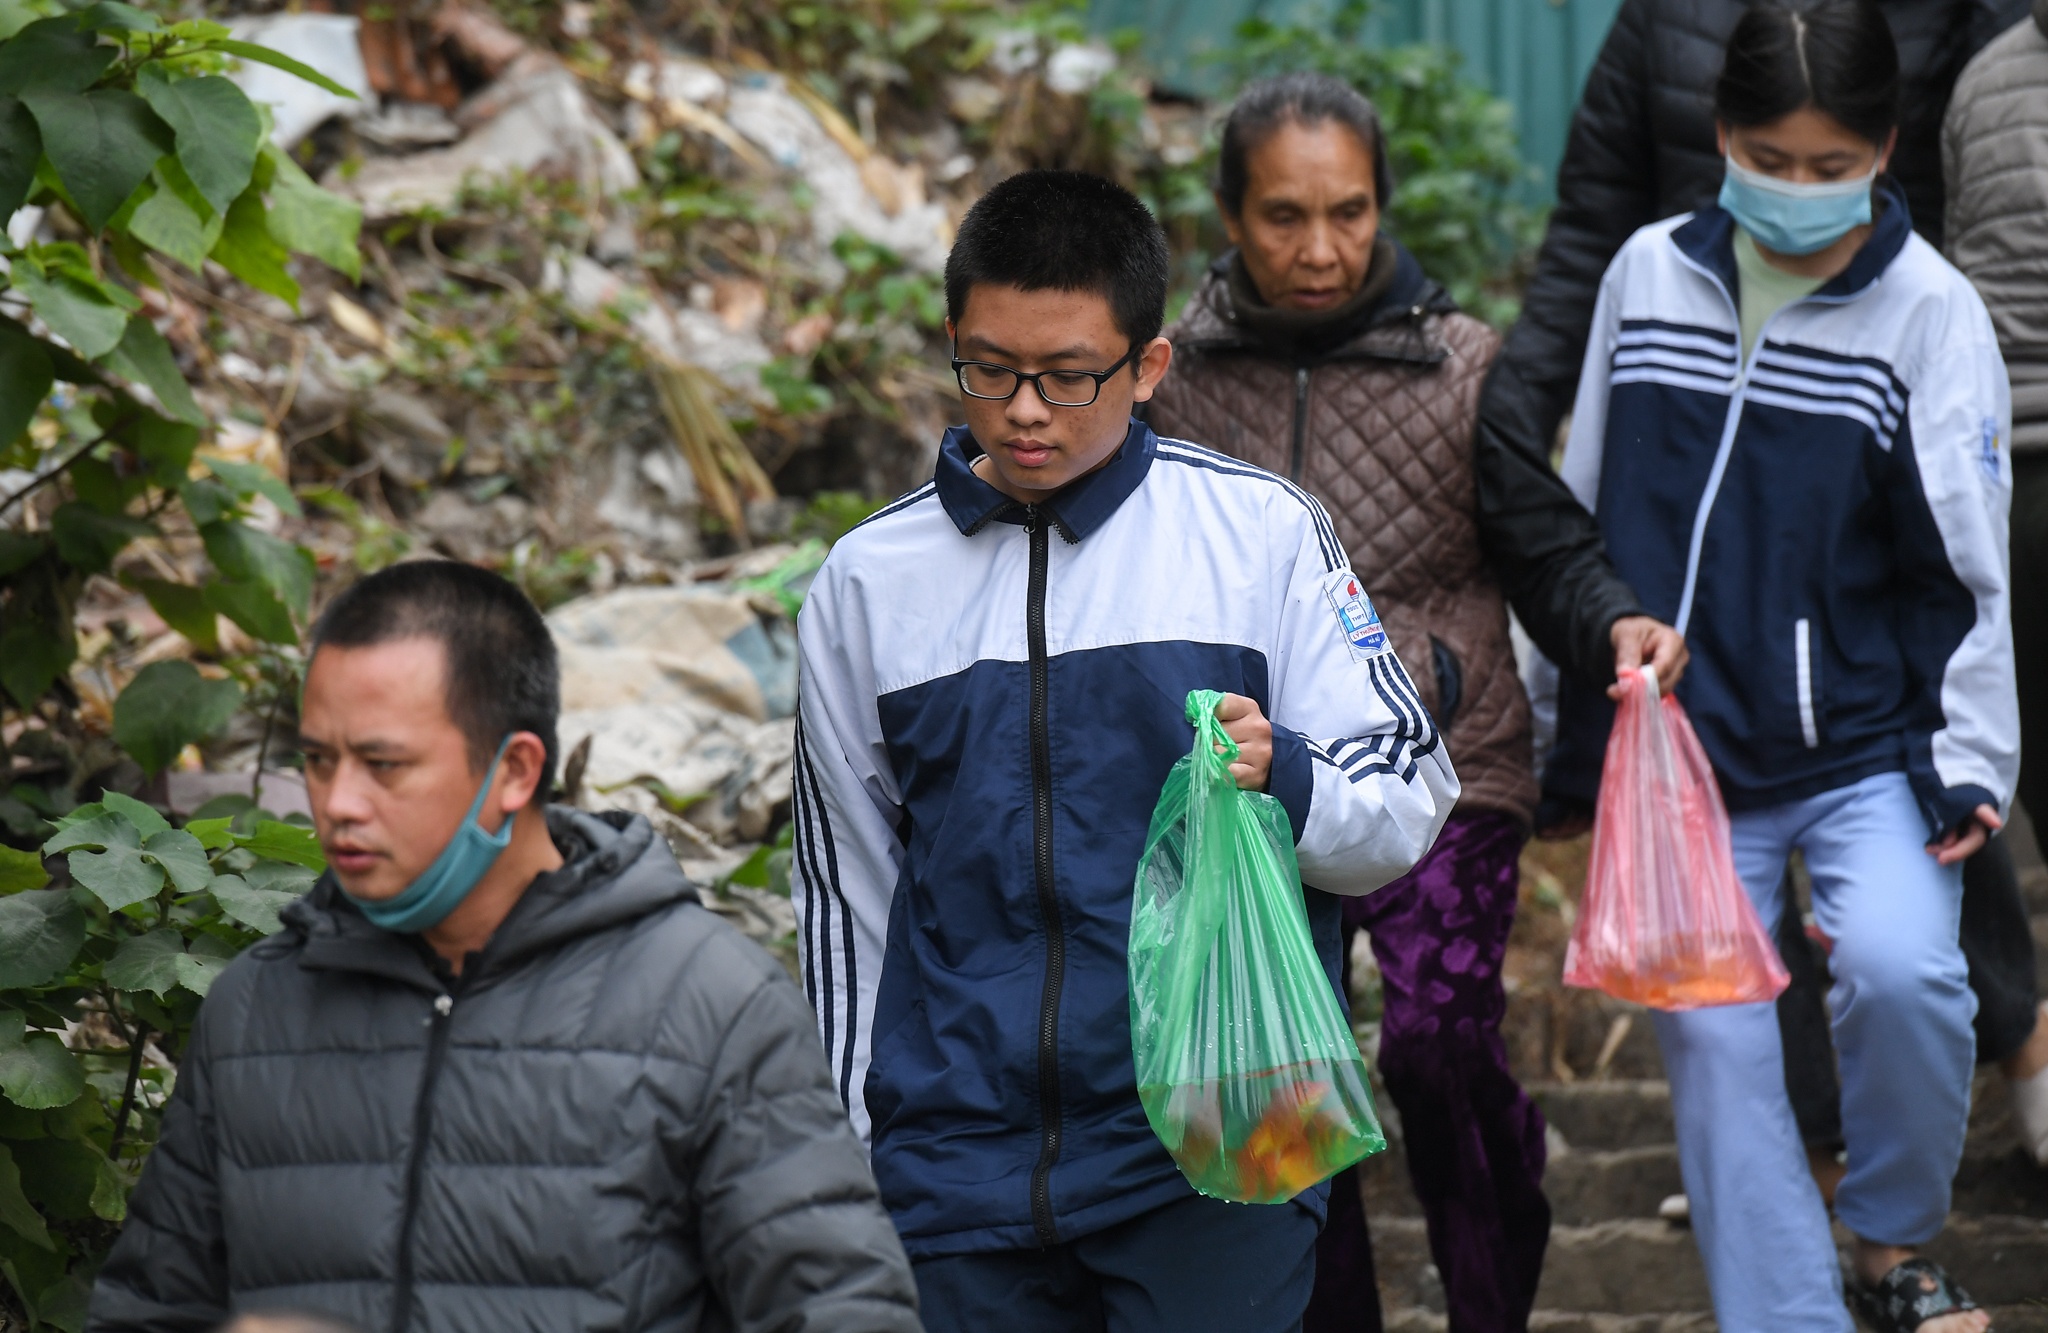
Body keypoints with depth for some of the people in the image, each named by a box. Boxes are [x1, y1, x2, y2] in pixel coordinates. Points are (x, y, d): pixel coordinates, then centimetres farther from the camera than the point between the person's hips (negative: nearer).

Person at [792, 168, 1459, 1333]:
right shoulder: (869, 580, 8)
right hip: (962, 1172, 2)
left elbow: (1410, 811, 2)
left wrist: (1280, 777, -18)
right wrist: (849, 1161, 18)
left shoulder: (1262, 531, 2)